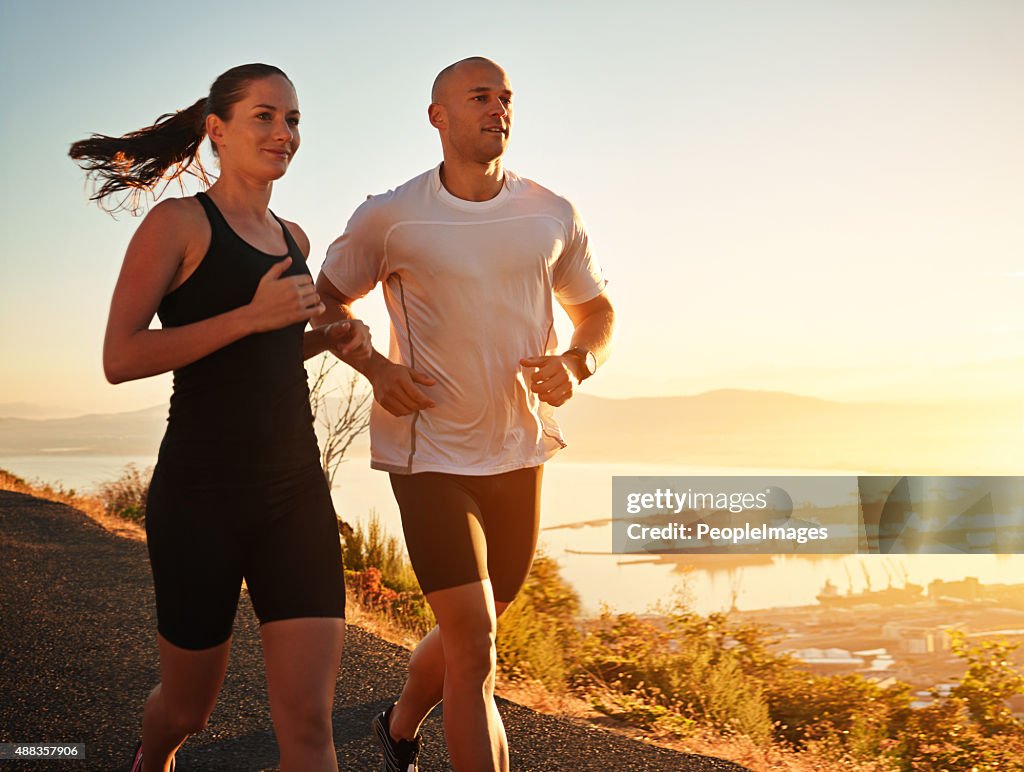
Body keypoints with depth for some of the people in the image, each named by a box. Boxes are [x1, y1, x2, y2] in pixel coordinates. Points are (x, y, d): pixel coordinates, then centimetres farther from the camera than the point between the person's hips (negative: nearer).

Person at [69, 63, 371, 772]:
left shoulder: (294, 239, 15)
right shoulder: (178, 223, -5)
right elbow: (120, 359, -13)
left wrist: (335, 338, 8)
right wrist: (252, 315, -19)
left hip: (296, 489, 5)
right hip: (202, 492, -4)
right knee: (188, 705, 15)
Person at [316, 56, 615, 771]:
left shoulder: (554, 216, 2)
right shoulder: (389, 217, -6)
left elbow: (597, 310, 14)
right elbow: (328, 299, 8)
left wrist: (576, 363, -9)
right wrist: (375, 367, -10)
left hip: (519, 451, 5)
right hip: (429, 451, -4)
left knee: (469, 633, 20)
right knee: (475, 647, -12)